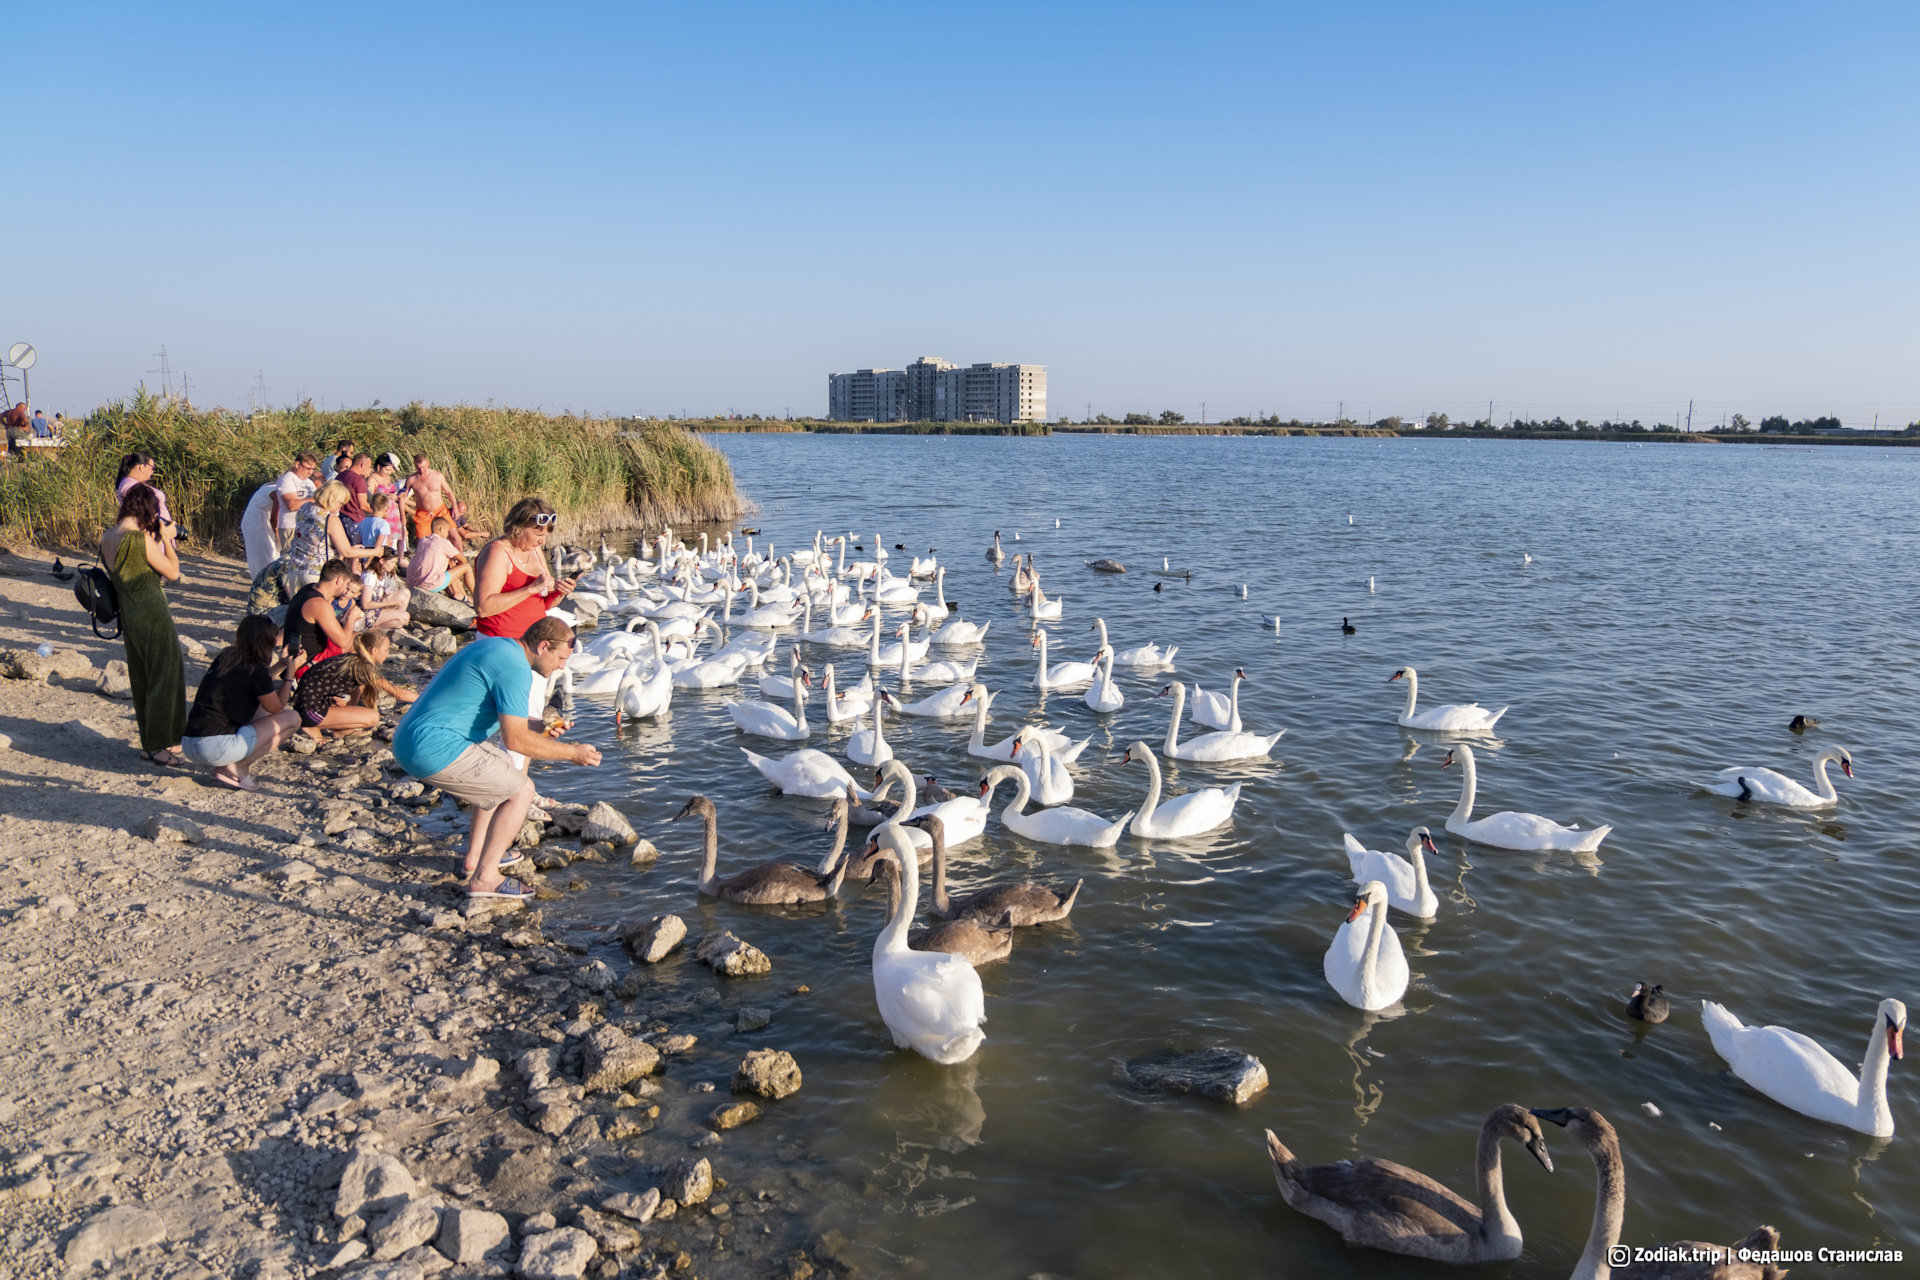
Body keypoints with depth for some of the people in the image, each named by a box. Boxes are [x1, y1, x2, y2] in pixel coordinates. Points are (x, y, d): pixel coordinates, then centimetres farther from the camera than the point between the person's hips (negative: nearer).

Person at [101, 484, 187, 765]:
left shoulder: (107, 538, 5)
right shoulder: (141, 539, -20)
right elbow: (173, 572, -12)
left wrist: (155, 540, 11)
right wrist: (166, 538, -5)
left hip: (128, 614, 9)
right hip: (153, 617, -9)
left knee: (141, 679, 17)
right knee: (164, 678, 1)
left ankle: (150, 740, 27)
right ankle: (158, 745, 5)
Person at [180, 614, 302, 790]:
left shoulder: (226, 656, 10)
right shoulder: (256, 671, -11)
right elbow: (277, 707, 4)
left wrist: (281, 664, 26)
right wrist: (289, 672, 10)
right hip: (217, 748, -8)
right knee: (292, 718, 2)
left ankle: (227, 767, 8)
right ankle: (235, 768, -4)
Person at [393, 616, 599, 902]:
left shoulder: (495, 645, 15)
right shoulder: (515, 669, -16)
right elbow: (516, 739, -18)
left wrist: (538, 727, 19)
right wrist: (572, 752, -10)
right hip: (435, 749, -11)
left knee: (503, 768, 26)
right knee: (520, 790, -3)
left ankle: (476, 856, 29)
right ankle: (484, 878, -2)